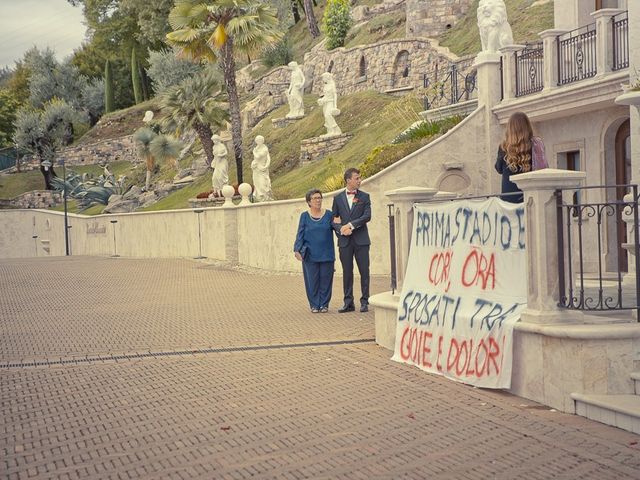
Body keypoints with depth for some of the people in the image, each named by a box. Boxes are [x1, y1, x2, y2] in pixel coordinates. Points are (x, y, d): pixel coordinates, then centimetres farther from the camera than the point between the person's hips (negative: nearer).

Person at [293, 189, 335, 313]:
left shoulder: (328, 214, 5)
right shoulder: (305, 216, 3)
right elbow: (300, 234, 1)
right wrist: (297, 249, -8)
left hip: (326, 255, 1)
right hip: (310, 255, -1)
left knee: (325, 280, 4)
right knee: (312, 280, 1)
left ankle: (324, 304, 14)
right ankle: (314, 305, 11)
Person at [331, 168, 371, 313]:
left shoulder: (364, 197, 5)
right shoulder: (338, 198, 8)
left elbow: (367, 216, -7)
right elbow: (334, 219, 8)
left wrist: (351, 225, -13)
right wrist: (341, 229, -11)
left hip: (361, 240, -1)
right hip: (345, 240, 1)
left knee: (364, 271, -1)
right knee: (347, 272, 5)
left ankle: (364, 302, 7)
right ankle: (348, 302, 11)